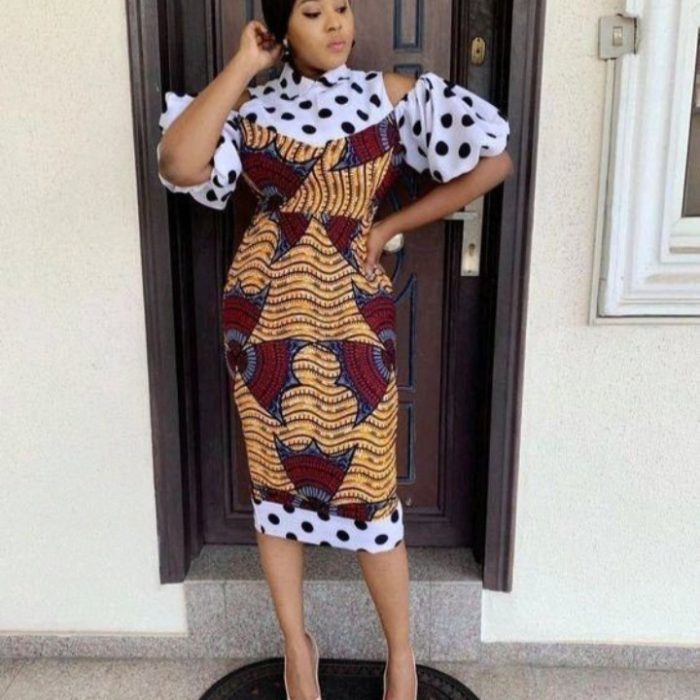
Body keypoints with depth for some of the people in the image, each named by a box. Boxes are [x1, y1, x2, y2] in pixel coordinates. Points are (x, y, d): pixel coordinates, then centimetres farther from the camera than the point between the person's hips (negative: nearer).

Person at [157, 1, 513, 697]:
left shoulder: (391, 94, 3)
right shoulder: (251, 105, 4)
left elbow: (493, 158, -1)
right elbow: (178, 165, -15)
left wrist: (390, 225, -2)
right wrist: (242, 64, -7)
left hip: (351, 316, -1)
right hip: (265, 315, 2)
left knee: (368, 488, 3)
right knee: (276, 479, 11)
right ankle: (296, 642, 32)